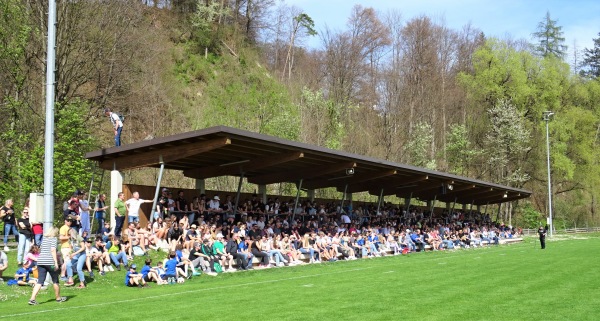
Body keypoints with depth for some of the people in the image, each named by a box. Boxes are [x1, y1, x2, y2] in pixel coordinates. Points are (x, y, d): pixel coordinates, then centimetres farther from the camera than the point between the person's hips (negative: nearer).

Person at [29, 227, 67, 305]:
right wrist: (56, 262, -16)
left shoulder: (44, 238, 18)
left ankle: (32, 298, -13)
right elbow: (53, 250, -13)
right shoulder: (54, 239, -2)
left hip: (40, 261, 6)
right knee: (55, 281, 11)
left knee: (40, 281, 2)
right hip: (50, 262, -6)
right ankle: (58, 298, 23)